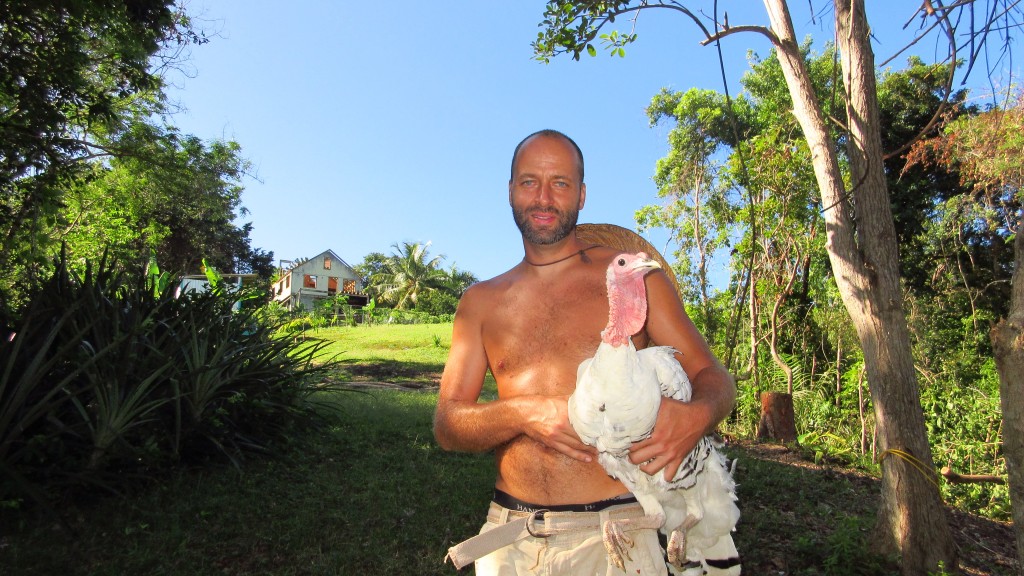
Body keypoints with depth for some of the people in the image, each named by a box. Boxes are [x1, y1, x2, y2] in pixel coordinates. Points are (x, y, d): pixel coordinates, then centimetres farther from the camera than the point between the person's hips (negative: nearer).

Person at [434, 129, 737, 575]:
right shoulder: (480, 303, 5)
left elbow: (713, 376, 2)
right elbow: (447, 425, 1)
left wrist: (697, 415, -21)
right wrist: (523, 413, -19)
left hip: (610, 536, -2)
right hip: (508, 536, 3)